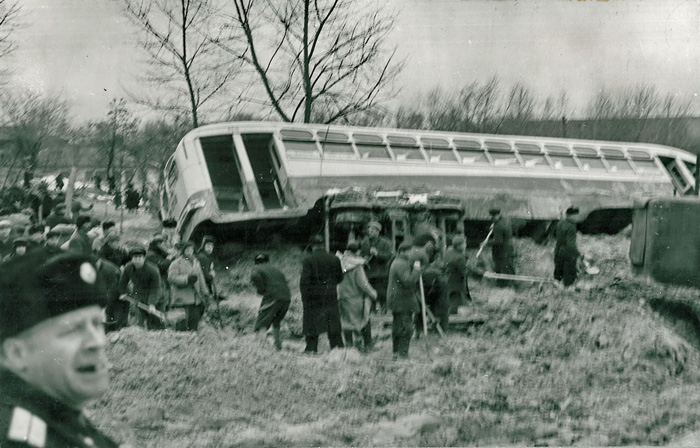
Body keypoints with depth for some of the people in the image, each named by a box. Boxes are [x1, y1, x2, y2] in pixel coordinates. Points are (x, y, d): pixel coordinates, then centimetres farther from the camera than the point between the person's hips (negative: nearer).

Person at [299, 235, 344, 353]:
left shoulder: (308, 260, -9)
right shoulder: (334, 259, 1)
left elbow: (304, 280, -12)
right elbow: (340, 277, 9)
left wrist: (304, 296, -6)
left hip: (314, 296, -3)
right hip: (331, 297, 3)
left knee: (312, 324, 5)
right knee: (334, 325, 9)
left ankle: (311, 348, 6)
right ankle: (338, 347, 10)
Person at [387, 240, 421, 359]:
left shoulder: (396, 262, 16)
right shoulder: (402, 265, -18)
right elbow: (408, 281, -28)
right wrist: (416, 269, -19)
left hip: (396, 300, 11)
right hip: (402, 301, -11)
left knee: (397, 327, 15)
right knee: (406, 328, -9)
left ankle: (396, 352, 22)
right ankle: (402, 354, -10)